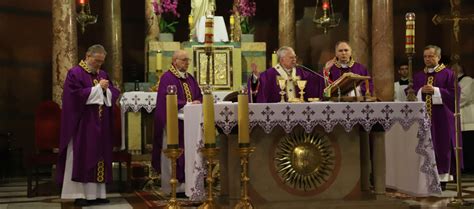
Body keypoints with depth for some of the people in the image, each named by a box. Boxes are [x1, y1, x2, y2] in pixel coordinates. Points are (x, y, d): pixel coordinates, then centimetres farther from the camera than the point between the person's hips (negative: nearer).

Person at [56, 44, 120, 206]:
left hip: (100, 125, 7)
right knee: (81, 158, -5)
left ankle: (97, 193, 11)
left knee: (99, 156, 6)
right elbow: (76, 95, -18)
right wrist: (97, 88, -15)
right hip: (82, 124, -6)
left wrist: (106, 90, -12)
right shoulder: (75, 73, -6)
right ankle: (79, 194, -1)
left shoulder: (103, 74, 14)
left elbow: (114, 94, 10)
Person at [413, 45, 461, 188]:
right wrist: (421, 91, -10)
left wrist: (435, 90, -14)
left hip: (442, 118, -4)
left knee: (442, 147, -3)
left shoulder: (448, 74, 2)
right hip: (423, 117, 4)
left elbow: (453, 93, -6)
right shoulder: (418, 76, 15)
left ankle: (442, 177, 1)